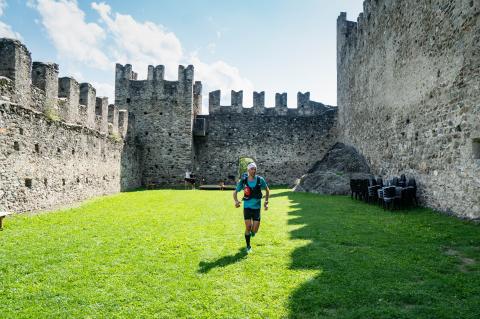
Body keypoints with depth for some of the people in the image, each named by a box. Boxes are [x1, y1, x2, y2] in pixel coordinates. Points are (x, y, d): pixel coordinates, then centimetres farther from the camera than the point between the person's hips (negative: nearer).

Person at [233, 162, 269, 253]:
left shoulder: (260, 180, -7)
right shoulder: (243, 181, -8)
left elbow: (267, 190, 10)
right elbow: (235, 192, 3)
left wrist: (266, 201, 2)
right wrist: (236, 201, -15)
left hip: (257, 207, 1)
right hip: (247, 207, -1)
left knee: (255, 230, -2)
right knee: (248, 227, -6)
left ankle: (252, 232, 36)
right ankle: (248, 246, 16)